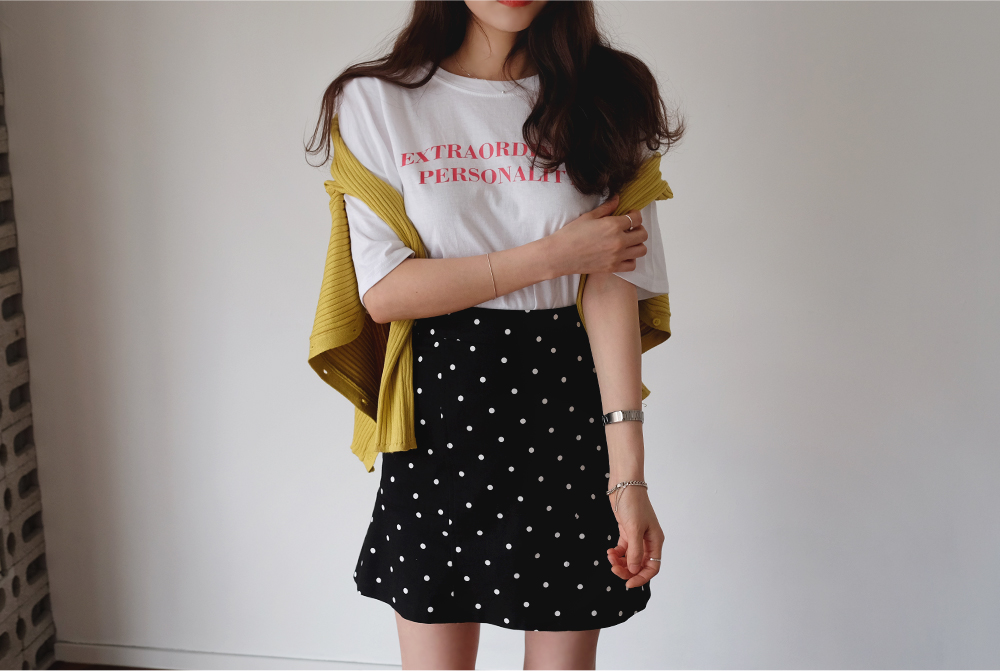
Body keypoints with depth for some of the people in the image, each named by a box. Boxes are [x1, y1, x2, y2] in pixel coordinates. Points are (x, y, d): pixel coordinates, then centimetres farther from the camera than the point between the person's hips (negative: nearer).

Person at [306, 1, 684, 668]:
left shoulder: (599, 100, 3)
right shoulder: (375, 101, 0)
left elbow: (613, 290, -6)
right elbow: (383, 291, -8)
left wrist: (628, 477, -13)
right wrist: (555, 255, -12)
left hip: (570, 412, 1)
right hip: (437, 408, 0)